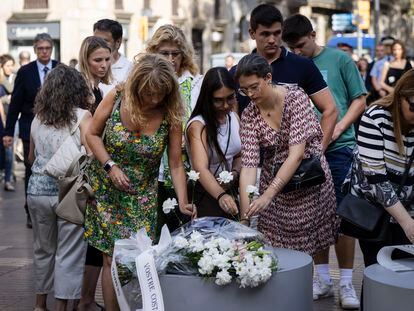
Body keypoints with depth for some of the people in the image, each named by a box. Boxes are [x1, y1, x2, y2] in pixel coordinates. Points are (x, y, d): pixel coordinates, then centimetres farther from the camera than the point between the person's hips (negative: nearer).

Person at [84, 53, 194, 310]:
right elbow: (93, 134, -1)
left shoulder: (170, 116, -14)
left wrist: (183, 203, -20)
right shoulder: (116, 98, -13)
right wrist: (111, 166, -14)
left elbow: (176, 165, -11)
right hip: (107, 189, 0)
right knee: (113, 258, 0)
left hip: (142, 196, 0)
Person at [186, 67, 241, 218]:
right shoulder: (197, 125, -21)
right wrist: (221, 196, -50)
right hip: (205, 193, -6)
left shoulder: (234, 117, 1)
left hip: (231, 192, 6)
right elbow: (201, 169, -34)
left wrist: (235, 173, -9)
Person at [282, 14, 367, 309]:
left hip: (338, 147, -3)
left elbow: (360, 100, 3)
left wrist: (340, 127, -11)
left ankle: (346, 283, 7)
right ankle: (323, 278, 19)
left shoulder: (339, 60, 1)